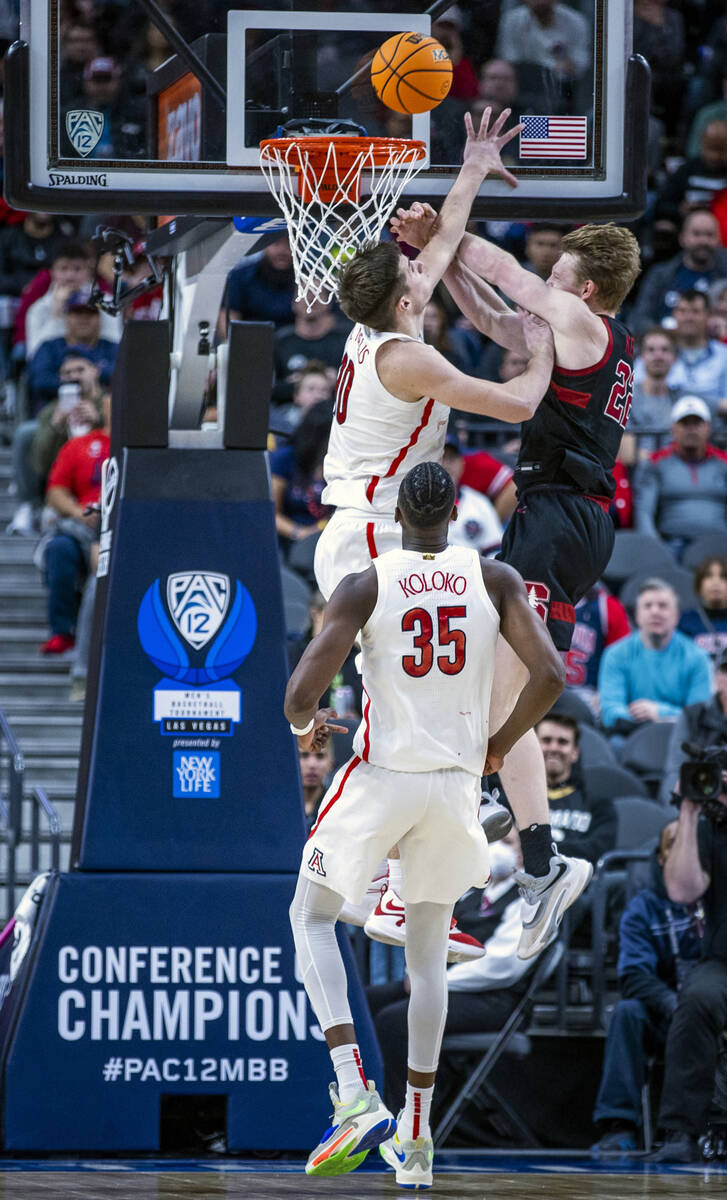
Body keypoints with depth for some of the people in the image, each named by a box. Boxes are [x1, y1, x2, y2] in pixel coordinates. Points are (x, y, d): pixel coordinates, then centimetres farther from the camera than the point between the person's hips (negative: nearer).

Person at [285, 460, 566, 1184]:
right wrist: (502, 742, 10)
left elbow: (300, 695, -13)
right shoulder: (496, 581, 0)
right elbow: (549, 676, -8)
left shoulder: (365, 587, -8)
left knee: (312, 916, 14)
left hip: (381, 774, -3)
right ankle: (416, 1133, 17)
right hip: (456, 781, 3)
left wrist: (304, 726, 12)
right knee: (428, 951, 18)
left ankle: (355, 1096, -5)